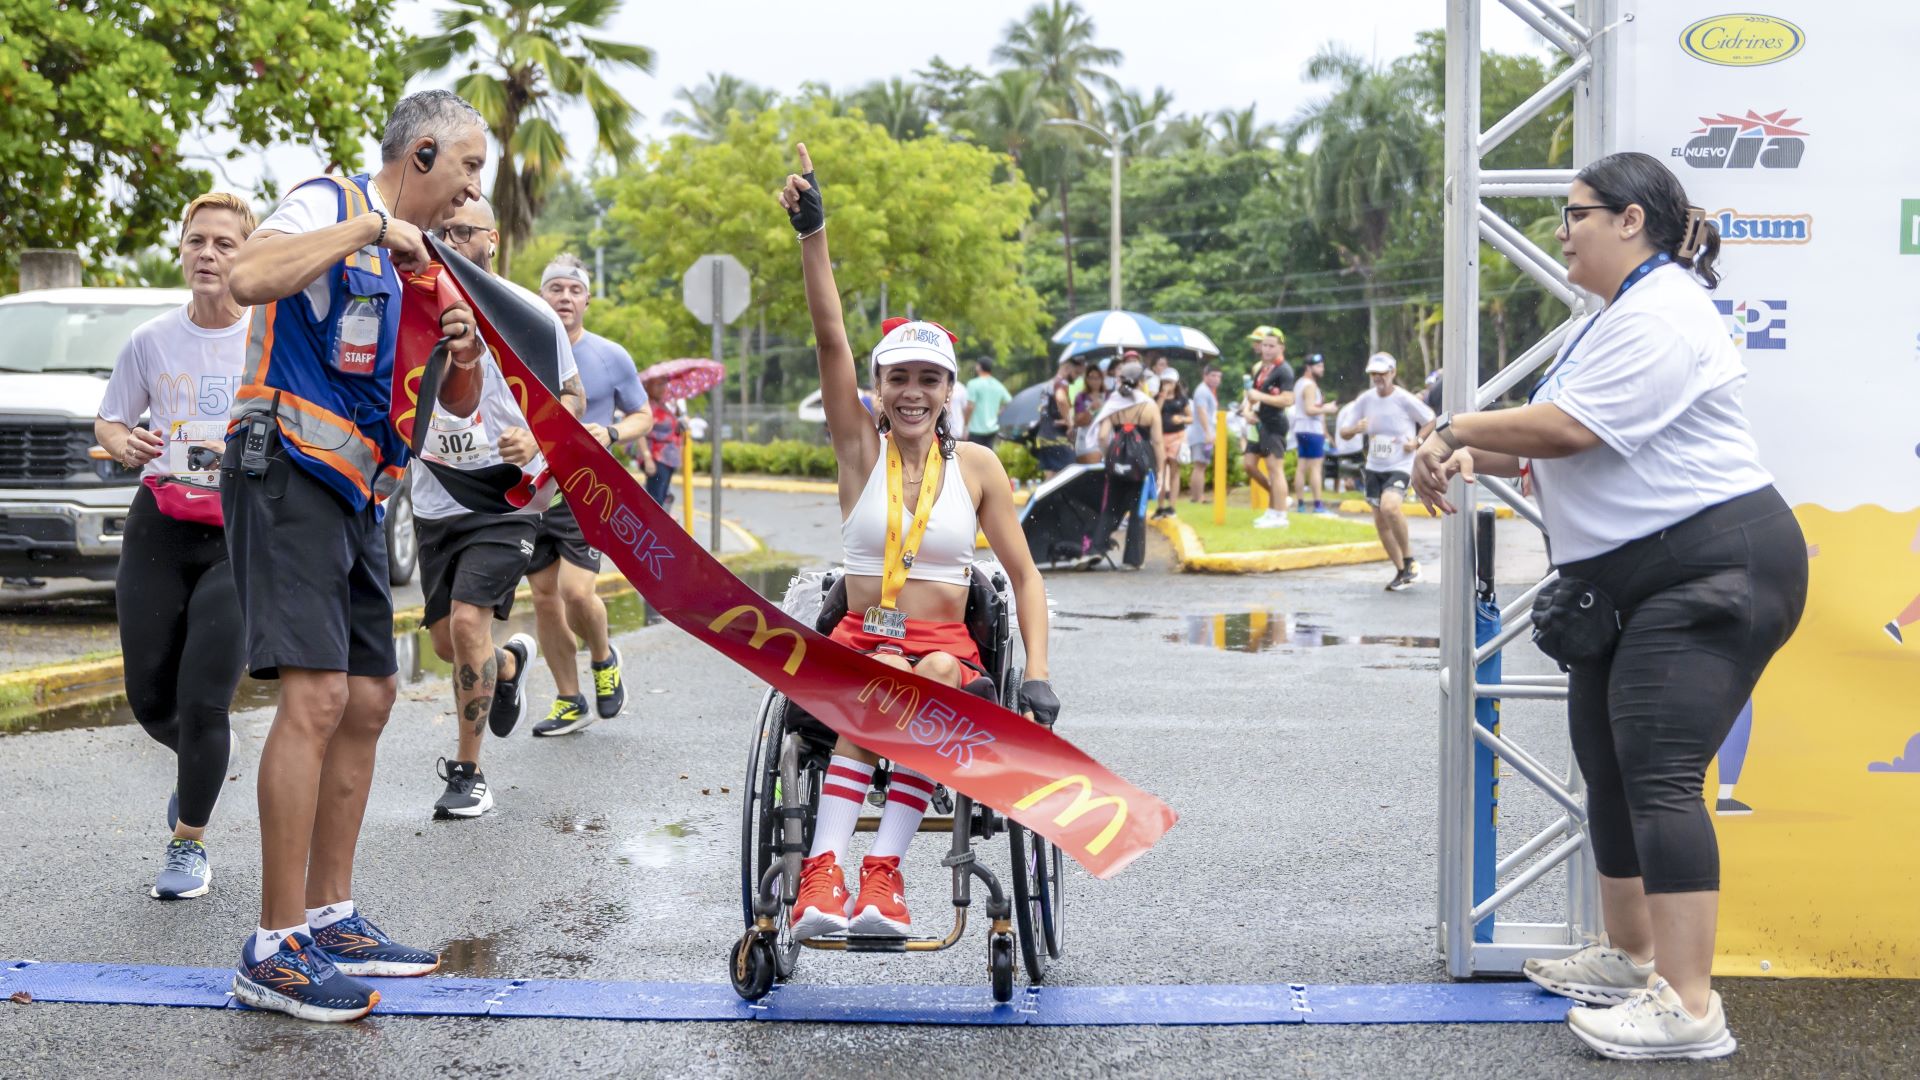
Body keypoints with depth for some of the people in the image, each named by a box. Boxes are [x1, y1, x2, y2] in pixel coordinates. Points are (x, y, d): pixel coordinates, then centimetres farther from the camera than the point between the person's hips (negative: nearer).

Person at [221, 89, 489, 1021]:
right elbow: (249, 276, -29)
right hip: (286, 478, -10)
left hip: (353, 497, 10)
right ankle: (274, 951, -15)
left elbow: (459, 405, 19)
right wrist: (370, 225, -22)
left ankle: (328, 916, 20)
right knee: (316, 696, -17)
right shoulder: (330, 205, -6)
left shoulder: (417, 261, 19)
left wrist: (465, 355, -3)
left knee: (367, 701, 10)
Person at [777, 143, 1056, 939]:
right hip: (860, 635, 0)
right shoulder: (861, 449, 6)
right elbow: (830, 335, -6)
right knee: (885, 675, -36)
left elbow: (1025, 577, 7)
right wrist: (811, 232, -17)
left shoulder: (976, 466, 6)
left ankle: (884, 871, -40)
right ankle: (824, 872, -44)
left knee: (934, 674, -35)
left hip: (948, 646, 1)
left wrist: (1037, 673, -7)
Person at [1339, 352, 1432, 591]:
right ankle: (1402, 572, 21)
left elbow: (1431, 421, 3)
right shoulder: (1364, 401, 1)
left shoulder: (1405, 400, -11)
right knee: (1381, 522, 6)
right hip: (1374, 468, 6)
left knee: (1389, 506, -30)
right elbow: (1344, 433, 4)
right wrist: (1355, 429, -18)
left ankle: (1409, 560, -12)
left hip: (1400, 466, -6)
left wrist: (1417, 441, -12)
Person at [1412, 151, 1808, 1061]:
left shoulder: (1661, 316, -17)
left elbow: (1569, 429, -24)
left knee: (1659, 776, -16)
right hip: (1629, 583, 11)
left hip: (1710, 574, -11)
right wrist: (1467, 461, -1)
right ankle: (1629, 956, 28)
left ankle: (1688, 1008, -14)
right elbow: (1555, 441, 17)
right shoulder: (1620, 317, 19)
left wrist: (1456, 431, -10)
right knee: (1607, 768, 15)